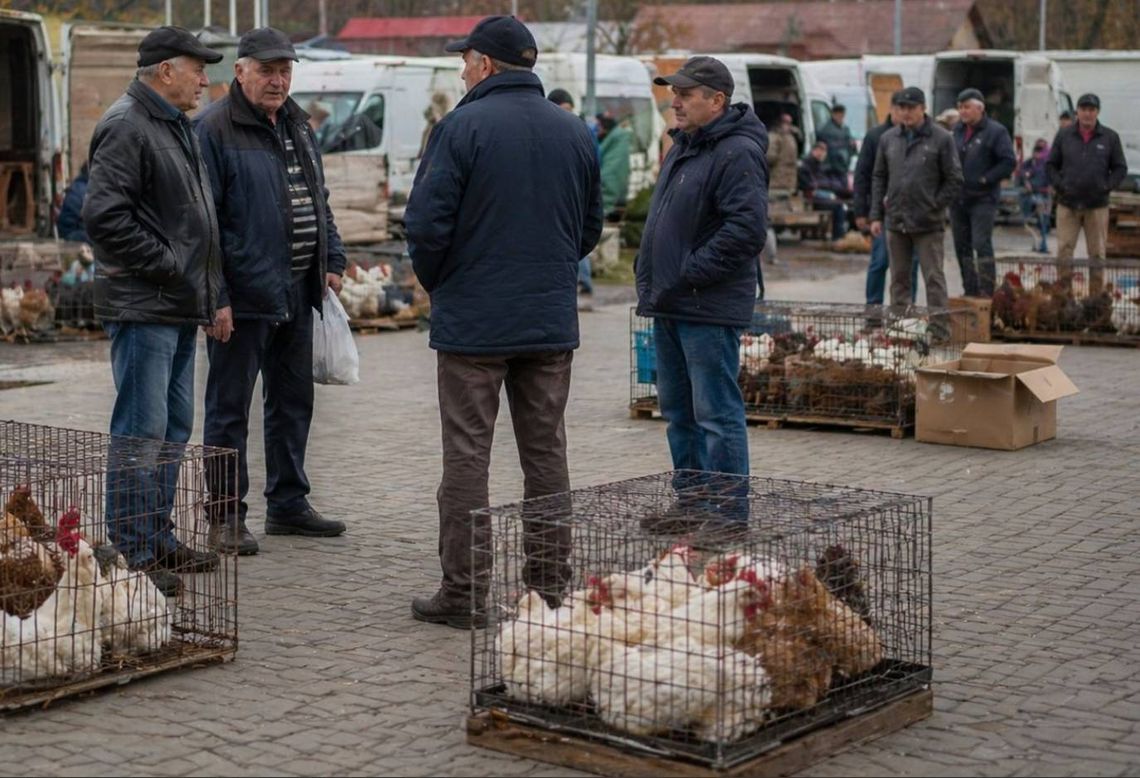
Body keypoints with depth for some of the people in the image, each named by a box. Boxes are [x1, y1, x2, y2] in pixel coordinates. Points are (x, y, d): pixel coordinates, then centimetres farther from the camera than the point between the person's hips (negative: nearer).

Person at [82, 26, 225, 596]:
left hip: (178, 308, 10)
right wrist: (165, 264, -17)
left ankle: (158, 538, 24)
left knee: (174, 426, 15)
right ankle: (132, 553, -2)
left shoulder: (175, 127, 20)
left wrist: (205, 292, 17)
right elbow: (103, 214, -22)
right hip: (143, 308, -10)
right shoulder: (125, 126, -13)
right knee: (141, 430, -8)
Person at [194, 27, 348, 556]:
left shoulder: (297, 126, 13)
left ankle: (288, 503, 26)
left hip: (297, 293, 8)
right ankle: (226, 517, 9)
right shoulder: (215, 130, -11)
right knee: (230, 408, 2)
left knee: (293, 402, 15)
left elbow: (318, 201, 23)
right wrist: (214, 296, -18)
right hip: (243, 295, -8)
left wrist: (332, 260, 13)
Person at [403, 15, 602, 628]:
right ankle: (549, 585, 16)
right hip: (552, 322, 5)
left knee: (467, 457, 2)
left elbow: (426, 225, -13)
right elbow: (591, 228, 13)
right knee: (546, 455, 11)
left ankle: (465, 592, 5)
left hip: (472, 322, -5)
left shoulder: (462, 127, -10)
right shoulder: (574, 131, 7)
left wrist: (436, 282, 4)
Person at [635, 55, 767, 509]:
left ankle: (728, 515, 3)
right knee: (678, 411, 17)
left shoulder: (737, 153, -15)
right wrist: (650, 276, 14)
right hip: (670, 304, 10)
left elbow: (747, 229, -25)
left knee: (716, 414, -5)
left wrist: (689, 275, -20)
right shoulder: (684, 145, 17)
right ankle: (690, 505, 27)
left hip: (709, 310, -10)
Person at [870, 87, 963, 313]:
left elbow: (954, 180, -1)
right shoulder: (888, 139, 10)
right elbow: (879, 178, 14)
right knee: (899, 278, 10)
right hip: (895, 222, 4)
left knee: (933, 277, -2)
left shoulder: (941, 139, -3)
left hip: (928, 225, -4)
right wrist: (876, 215, 8)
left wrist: (934, 206, -6)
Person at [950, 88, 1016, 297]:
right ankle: (970, 291, 18)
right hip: (958, 199, 6)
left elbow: (1009, 162, -11)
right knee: (962, 246, 9)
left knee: (981, 245, -13)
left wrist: (985, 179, -14)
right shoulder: (957, 130, 13)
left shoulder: (996, 131, -5)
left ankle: (987, 292, -11)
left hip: (982, 199, -6)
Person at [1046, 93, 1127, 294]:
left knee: (1097, 254, 3)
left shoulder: (1110, 137, 4)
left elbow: (1120, 168, 8)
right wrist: (1059, 185, -3)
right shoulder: (1064, 135, 6)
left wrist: (1106, 187, -6)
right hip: (1067, 205, 0)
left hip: (1097, 206, 0)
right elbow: (1051, 165, 12)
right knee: (1064, 252, -4)